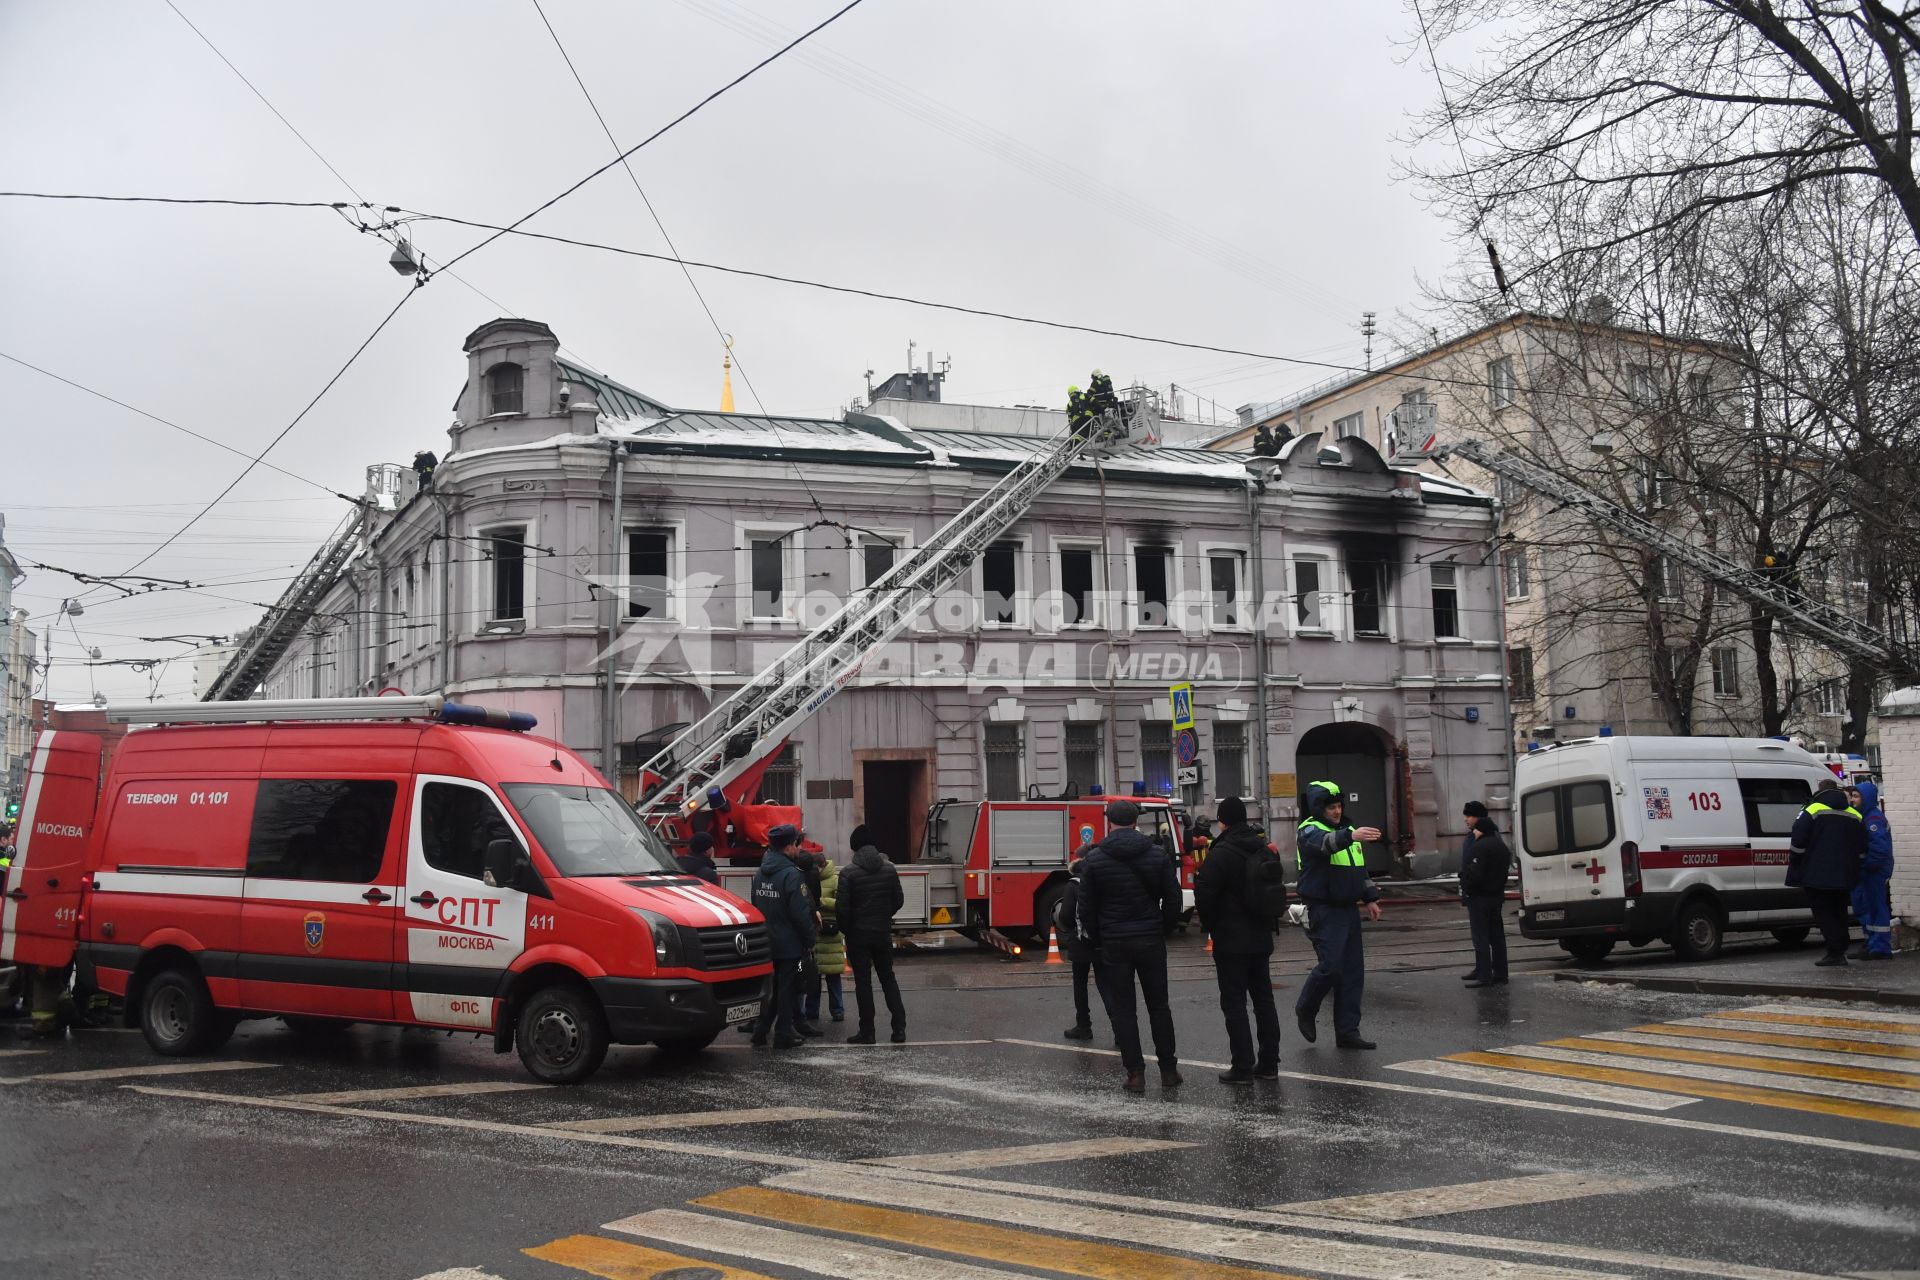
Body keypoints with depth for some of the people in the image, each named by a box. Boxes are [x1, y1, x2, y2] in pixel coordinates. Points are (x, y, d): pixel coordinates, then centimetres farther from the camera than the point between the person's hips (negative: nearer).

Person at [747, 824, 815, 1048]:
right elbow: (800, 912, -19)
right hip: (789, 943, -7)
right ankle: (783, 1034, 7)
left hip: (766, 943, 7)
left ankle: (760, 1030, 19)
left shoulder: (759, 874, 8)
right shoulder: (791, 874, -18)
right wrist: (809, 939, -9)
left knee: (769, 986, 17)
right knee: (787, 988, 2)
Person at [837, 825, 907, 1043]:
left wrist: (846, 929, 4)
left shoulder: (848, 873, -13)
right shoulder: (889, 868, -1)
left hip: (858, 935, -3)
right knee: (888, 978, 13)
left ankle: (867, 1032, 6)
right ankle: (899, 1028, 7)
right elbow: (899, 900, 4)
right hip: (883, 933, 4)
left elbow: (843, 908, -14)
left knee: (863, 982, 4)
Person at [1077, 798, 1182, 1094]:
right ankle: (1168, 1069, 16)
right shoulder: (1158, 855, -1)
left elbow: (1086, 908, -3)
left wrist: (1098, 940, 10)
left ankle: (1135, 1074, 3)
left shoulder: (1095, 859, -5)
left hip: (1114, 944, -2)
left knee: (1122, 1010, 5)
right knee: (1159, 1007, 13)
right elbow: (1173, 900, 0)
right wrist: (1163, 931, 12)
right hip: (1151, 941, 2)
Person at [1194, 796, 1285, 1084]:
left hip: (1231, 941, -7)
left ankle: (1243, 1067, -2)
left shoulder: (1221, 854, -16)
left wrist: (1211, 925, -2)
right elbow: (1278, 889, 16)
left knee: (1234, 1002, -1)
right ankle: (1268, 1063, 17)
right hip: (1261, 938, 7)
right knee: (1263, 999, 13)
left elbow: (1204, 894, -18)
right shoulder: (1266, 850, 8)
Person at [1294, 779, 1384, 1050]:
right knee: (1331, 966, -16)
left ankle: (1347, 1032, 12)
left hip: (1348, 909, 8)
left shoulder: (1346, 830, 17)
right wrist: (1351, 836, -51)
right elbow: (1324, 843, -35)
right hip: (1324, 911, -8)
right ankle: (1305, 1010, 10)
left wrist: (1369, 898, 20)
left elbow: (1360, 868, 27)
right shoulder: (1310, 831, -9)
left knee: (1353, 971, 6)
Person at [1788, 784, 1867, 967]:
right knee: (1839, 913, 16)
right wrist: (1853, 872, 24)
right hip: (1845, 878, 5)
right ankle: (1840, 951, 17)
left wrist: (1795, 868, 2)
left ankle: (1835, 952, -9)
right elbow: (1862, 851, 15)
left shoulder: (1812, 812, -7)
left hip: (1817, 877, -5)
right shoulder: (1855, 816, 11)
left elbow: (1797, 844, -10)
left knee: (1823, 914, -2)